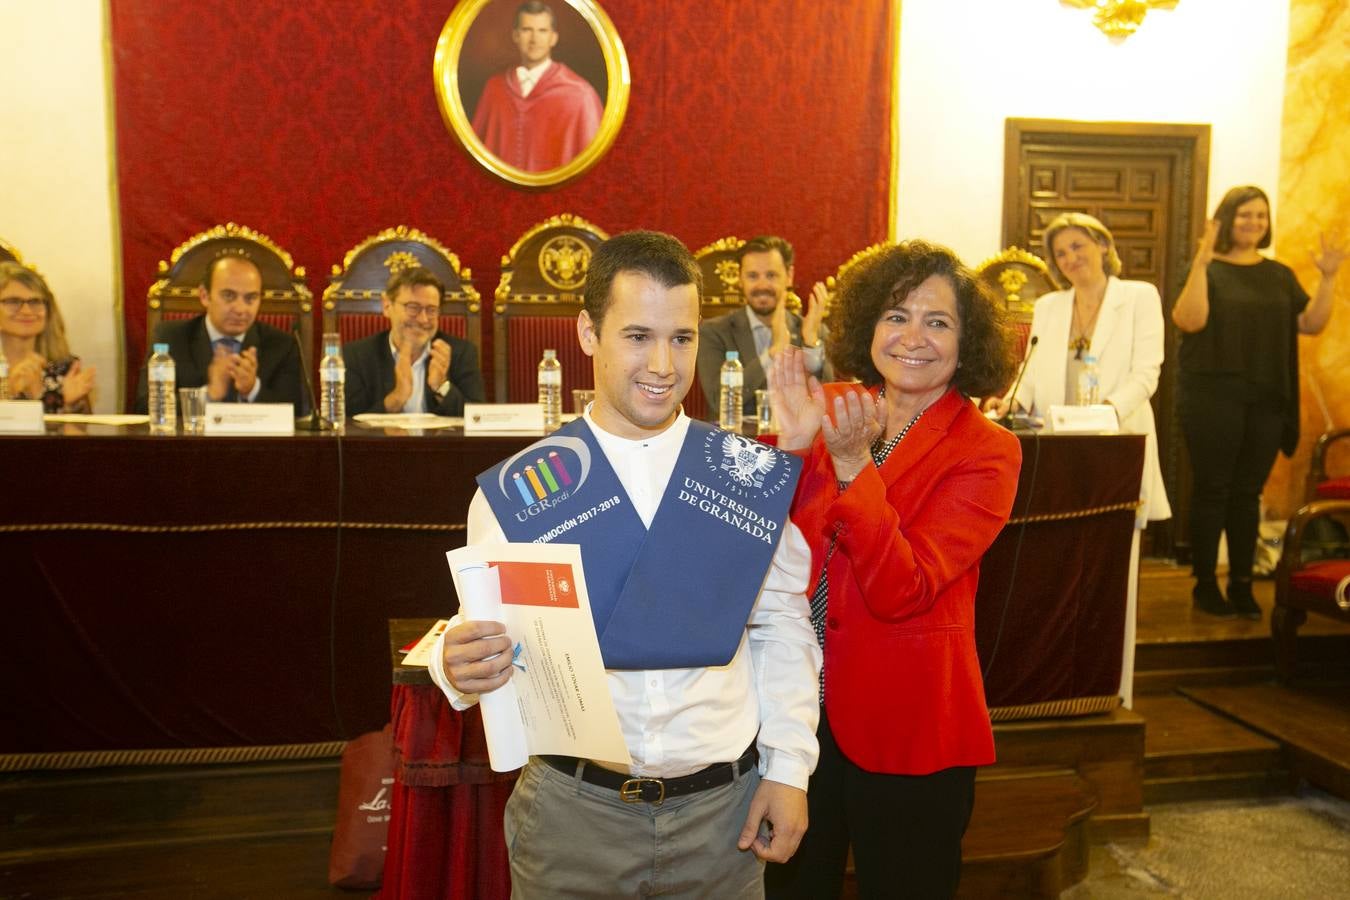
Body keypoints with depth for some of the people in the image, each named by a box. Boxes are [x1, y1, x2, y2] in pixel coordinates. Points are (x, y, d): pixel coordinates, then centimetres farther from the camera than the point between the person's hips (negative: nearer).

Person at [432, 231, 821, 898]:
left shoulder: (750, 477, -3)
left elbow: (782, 629, 2)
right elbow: (489, 633, -3)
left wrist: (788, 769, 0)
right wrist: (460, 666, -25)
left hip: (723, 813, 1)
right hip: (572, 812, 0)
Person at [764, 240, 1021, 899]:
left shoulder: (986, 452, -12)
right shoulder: (831, 411, -2)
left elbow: (901, 591, -22)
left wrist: (852, 462, -30)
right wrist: (790, 446, -22)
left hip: (905, 722, -3)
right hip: (799, 707, 4)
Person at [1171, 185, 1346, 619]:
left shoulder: (1280, 275, 13)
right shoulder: (1208, 269, -2)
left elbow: (1312, 324, 8)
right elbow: (1189, 321, -18)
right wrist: (1201, 261, -25)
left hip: (1267, 400, 5)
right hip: (1213, 397, -4)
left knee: (1248, 494, 9)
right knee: (1212, 490, 0)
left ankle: (1242, 584, 17)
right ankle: (1205, 584, 9)